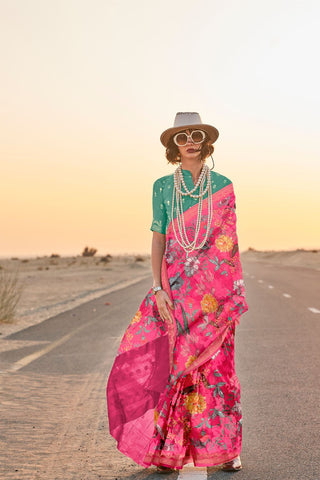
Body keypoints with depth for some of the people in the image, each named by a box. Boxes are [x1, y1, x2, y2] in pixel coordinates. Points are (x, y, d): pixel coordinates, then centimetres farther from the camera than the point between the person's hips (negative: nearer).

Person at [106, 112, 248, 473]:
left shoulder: (223, 186, 6)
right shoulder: (163, 187, 8)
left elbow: (230, 242, 6)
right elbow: (158, 240, 4)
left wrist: (235, 292, 1)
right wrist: (158, 288, -8)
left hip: (214, 289, -1)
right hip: (174, 285, 1)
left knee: (216, 363, 0)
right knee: (172, 364, -1)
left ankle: (226, 448, 11)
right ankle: (170, 450, 8)